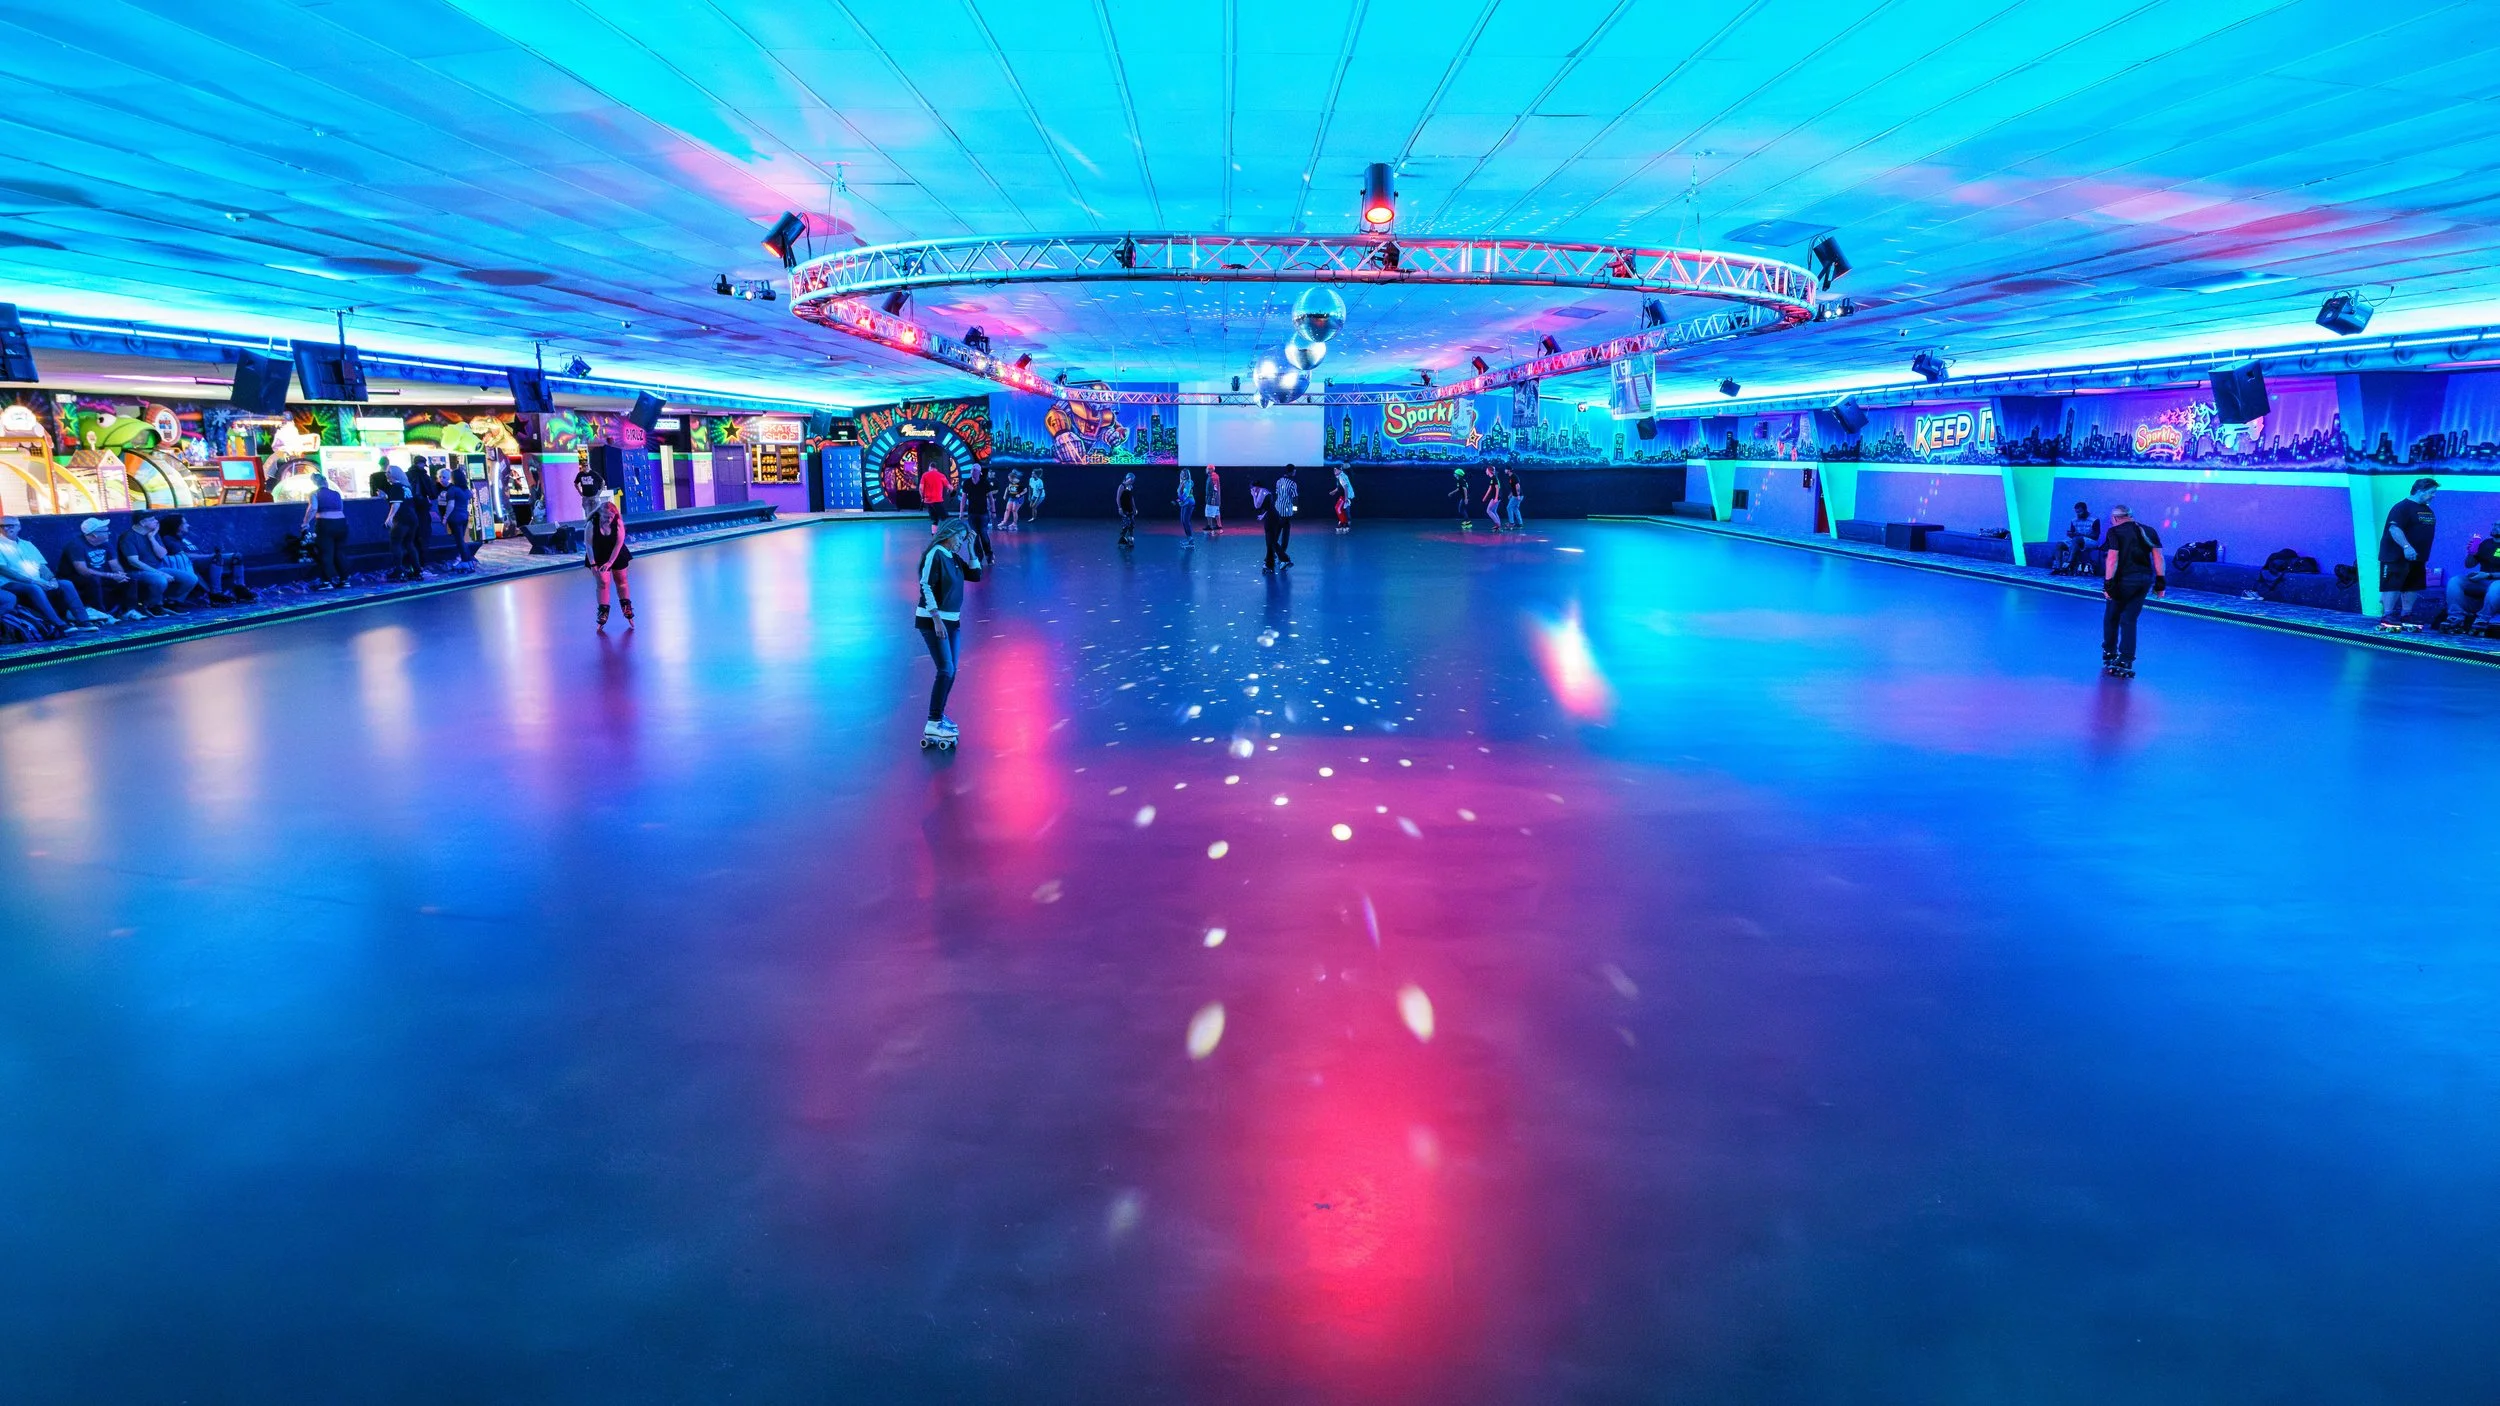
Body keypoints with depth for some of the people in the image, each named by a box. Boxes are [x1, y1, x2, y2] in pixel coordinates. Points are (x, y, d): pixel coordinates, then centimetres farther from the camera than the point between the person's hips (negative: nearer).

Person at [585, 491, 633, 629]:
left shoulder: (618, 522, -20)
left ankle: (627, 607, 25)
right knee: (603, 583, -4)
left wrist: (610, 562, -22)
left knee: (621, 581, 11)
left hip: (617, 555, 1)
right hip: (598, 556, -1)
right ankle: (603, 612, 2)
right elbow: (589, 545, -17)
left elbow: (619, 543, -19)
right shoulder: (592, 524, -22)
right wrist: (592, 564, -20)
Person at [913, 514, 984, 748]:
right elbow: (926, 587, -19)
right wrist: (937, 619, -22)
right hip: (932, 621, -8)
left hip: (952, 621, 8)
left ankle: (939, 715, 25)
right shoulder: (934, 555, -13)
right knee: (946, 671, -14)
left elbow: (975, 575, 12)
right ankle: (933, 724, -13)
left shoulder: (954, 557, 10)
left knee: (951, 671, 11)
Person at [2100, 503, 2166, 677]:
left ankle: (2109, 653, 29)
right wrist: (2161, 582, 10)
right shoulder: (2148, 531, 12)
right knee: (2129, 620, 9)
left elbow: (2112, 559, -13)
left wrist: (2108, 584, -14)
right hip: (2145, 579, 5)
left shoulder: (2115, 532, -4)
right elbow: (2158, 557, 7)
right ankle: (2125, 663, 3)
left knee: (2111, 617, 16)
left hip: (2124, 579, -5)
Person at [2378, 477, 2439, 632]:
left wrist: (2424, 556, 24)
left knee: (2413, 587, 9)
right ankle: (2386, 617, -12)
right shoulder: (2402, 507, -13)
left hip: (2417, 558, 9)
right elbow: (2394, 528, -25)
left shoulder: (2428, 510, 16)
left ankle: (2406, 616, 16)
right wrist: (2406, 546, -36)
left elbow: (2426, 532, 25)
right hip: (2396, 557, -9)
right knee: (2393, 585, -11)